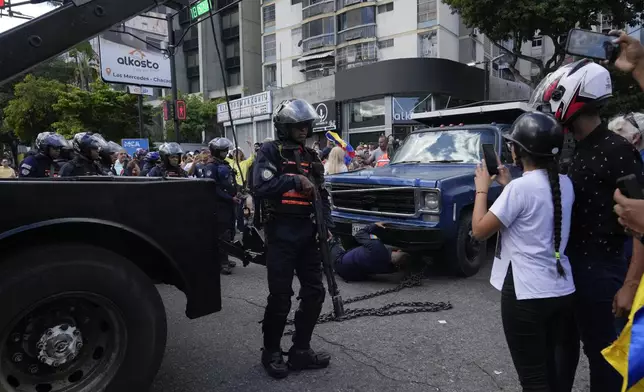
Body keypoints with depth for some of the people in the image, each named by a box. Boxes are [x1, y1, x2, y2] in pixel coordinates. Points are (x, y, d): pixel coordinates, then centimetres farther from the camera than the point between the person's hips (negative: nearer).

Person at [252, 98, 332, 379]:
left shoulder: (311, 157, 15)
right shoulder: (270, 152, -4)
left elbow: (321, 195, 16)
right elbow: (260, 188, -19)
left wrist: (327, 226, 4)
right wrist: (295, 180, -19)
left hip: (306, 232, 7)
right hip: (281, 233, -6)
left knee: (314, 292, 7)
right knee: (280, 296, -1)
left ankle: (300, 351, 21)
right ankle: (271, 352, 19)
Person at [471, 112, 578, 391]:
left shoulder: (520, 187, -19)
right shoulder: (565, 184, 4)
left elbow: (479, 231, -13)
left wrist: (482, 188, -3)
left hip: (527, 294, -8)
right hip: (563, 290, 8)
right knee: (553, 369, 25)